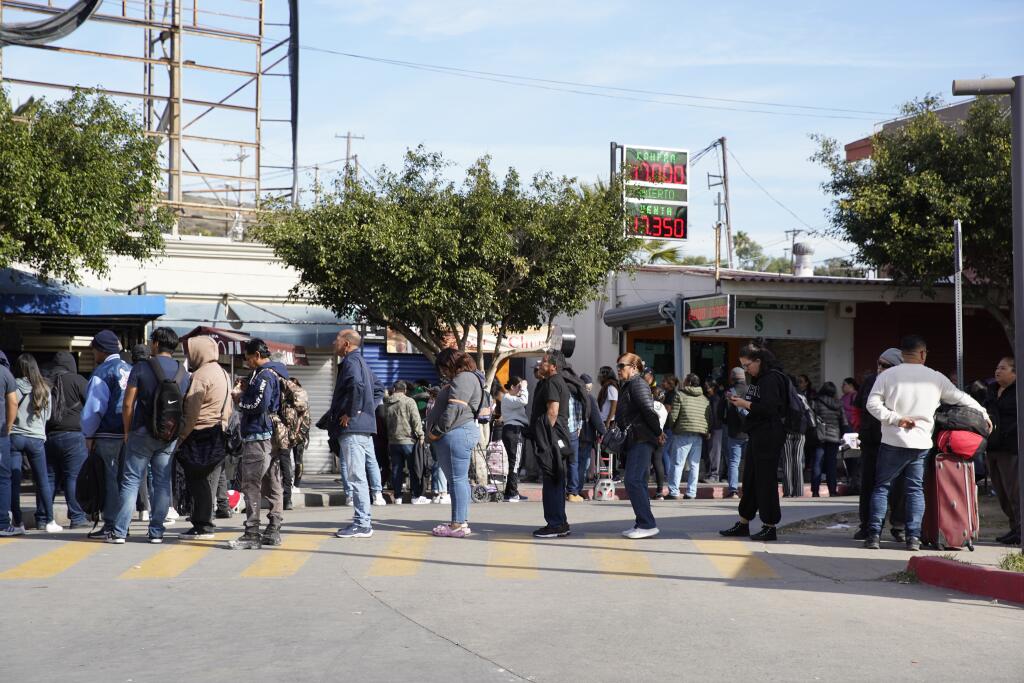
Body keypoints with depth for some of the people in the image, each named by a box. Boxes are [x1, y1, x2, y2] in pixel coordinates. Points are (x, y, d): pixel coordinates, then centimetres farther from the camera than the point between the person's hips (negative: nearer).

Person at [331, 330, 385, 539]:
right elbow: (379, 388, 30)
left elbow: (357, 386, -29)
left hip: (352, 428, -10)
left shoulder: (351, 361, -10)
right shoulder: (361, 362, 21)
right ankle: (364, 521, 16)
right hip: (365, 427, 10)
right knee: (361, 476, 12)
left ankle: (361, 524, -6)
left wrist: (351, 413, -20)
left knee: (356, 476, -8)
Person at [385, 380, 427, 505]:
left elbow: (385, 421, 14)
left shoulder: (386, 404, 8)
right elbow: (416, 420, -12)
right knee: (414, 469, 2)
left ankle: (397, 497, 9)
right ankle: (416, 496, 3)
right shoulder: (409, 401, -7)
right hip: (408, 440, -5)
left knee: (396, 469, 9)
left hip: (392, 441, 5)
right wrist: (420, 434, -5)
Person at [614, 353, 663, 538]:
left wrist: (658, 433, -11)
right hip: (635, 441, 10)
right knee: (638, 482, 12)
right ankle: (642, 523, 18)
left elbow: (649, 410, -19)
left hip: (641, 440, -10)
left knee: (633, 481, -13)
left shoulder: (637, 384, -12)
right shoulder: (627, 386, 20)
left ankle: (647, 525, -11)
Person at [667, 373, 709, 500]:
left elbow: (673, 415, -6)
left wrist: (672, 427, 11)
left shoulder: (680, 394, -2)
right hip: (700, 434, 5)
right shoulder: (705, 398, 14)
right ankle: (691, 492, 5)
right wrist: (706, 432, 16)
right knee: (695, 464, 8)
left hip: (683, 433, -5)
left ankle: (674, 492, -6)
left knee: (678, 463, -2)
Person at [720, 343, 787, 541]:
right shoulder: (758, 379, 16)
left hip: (769, 435, -10)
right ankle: (743, 524, 23)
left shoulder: (771, 379, -15)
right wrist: (740, 402, 4)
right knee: (750, 479, 15)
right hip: (757, 436, 10)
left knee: (766, 480, -4)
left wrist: (745, 404, -15)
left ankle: (769, 527, 5)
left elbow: (769, 408, -24)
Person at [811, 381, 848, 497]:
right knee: (831, 465, 6)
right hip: (834, 438, 3)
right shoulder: (838, 405, 8)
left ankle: (815, 490, -4)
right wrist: (840, 435, 18)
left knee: (817, 464, 0)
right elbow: (844, 423, 8)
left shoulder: (816, 402, -2)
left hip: (819, 437, -2)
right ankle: (832, 491, 4)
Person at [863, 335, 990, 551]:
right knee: (916, 489, 10)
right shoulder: (936, 378, 5)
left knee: (882, 486, 8)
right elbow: (962, 399, 15)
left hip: (893, 442, -1)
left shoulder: (888, 375, 0)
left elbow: (873, 404, -8)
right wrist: (983, 414, 29)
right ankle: (914, 537, 5)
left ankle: (874, 535, 2)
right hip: (922, 444, 1)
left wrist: (896, 419, -6)